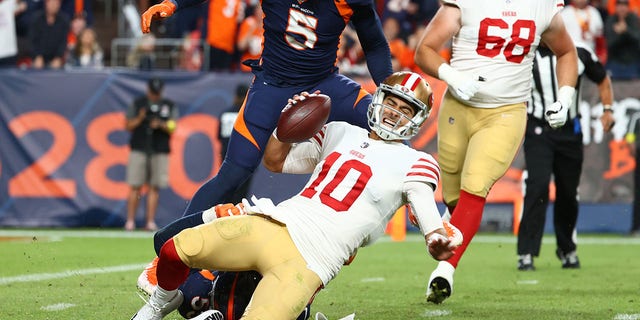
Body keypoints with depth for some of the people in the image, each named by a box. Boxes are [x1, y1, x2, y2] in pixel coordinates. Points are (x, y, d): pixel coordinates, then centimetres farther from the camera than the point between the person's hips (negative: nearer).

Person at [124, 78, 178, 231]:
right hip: (139, 150, -1)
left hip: (160, 151, 1)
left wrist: (161, 125, -15)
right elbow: (128, 126, 7)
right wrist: (140, 119, -11)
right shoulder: (137, 103, 9)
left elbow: (172, 129, 4)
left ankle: (150, 222, 1)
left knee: (154, 187, -2)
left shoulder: (169, 106, 10)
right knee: (135, 186, -5)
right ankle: (130, 221, -2)